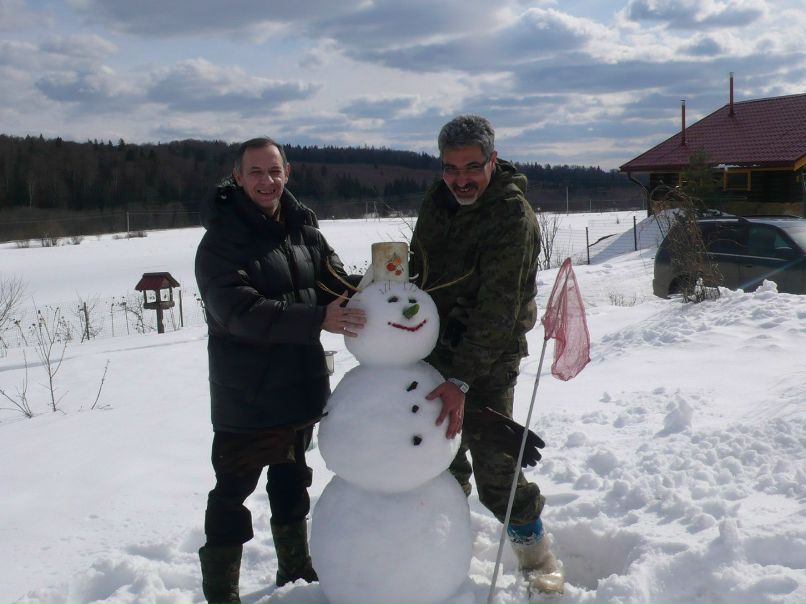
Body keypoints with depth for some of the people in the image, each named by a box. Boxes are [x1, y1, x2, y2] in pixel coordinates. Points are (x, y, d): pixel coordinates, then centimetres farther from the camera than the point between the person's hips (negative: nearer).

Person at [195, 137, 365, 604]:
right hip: (247, 395, -6)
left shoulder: (302, 227, 3)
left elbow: (334, 281, 6)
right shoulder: (222, 240, -16)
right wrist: (317, 319, -36)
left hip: (301, 386, 7)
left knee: (291, 481, 22)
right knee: (232, 493, 1)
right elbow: (240, 312, -28)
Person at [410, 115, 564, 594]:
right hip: (435, 350, 7)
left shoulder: (514, 217, -21)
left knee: (493, 463, -6)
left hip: (488, 359, -6)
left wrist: (461, 379, -29)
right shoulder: (439, 202, 3)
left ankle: (534, 547, 17)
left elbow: (497, 312, -25)